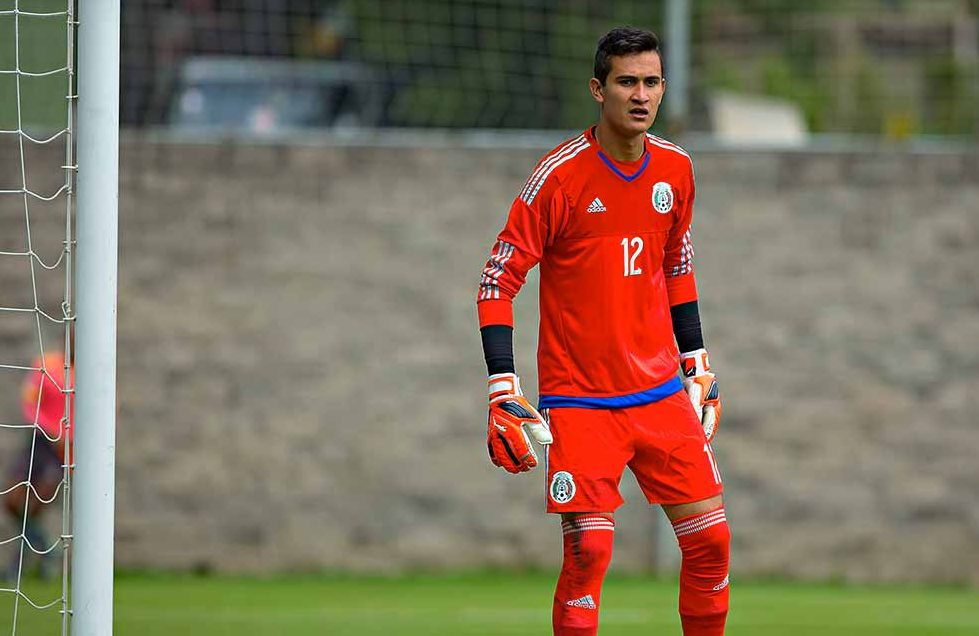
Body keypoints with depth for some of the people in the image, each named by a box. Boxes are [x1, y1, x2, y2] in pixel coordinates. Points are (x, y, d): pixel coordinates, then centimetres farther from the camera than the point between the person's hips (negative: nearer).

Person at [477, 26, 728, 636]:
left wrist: (697, 364, 20)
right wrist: (504, 390, -16)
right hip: (578, 398, -5)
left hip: (663, 392, 5)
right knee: (589, 551, -13)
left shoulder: (675, 169, 5)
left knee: (711, 539, 1)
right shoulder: (560, 175, -12)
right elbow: (497, 282, -9)